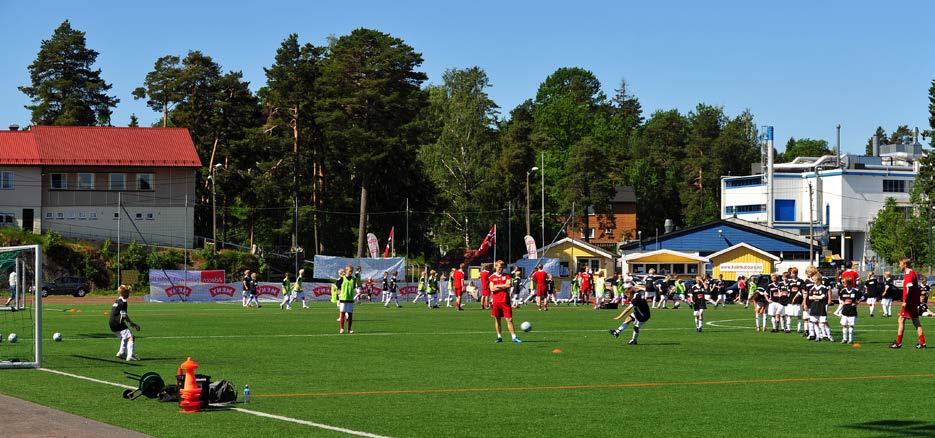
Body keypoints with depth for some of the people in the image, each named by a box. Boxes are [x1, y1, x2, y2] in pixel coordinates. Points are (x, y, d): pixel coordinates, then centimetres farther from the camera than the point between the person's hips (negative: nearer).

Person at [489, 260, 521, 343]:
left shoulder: (506, 276, 7)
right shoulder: (492, 277, 6)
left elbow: (508, 285, -10)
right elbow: (492, 289, -5)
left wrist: (497, 286, -6)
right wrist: (503, 286, -5)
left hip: (505, 301, -1)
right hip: (496, 301, 1)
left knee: (509, 319, -4)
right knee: (497, 319, 6)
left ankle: (514, 337, -4)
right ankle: (499, 337, 15)